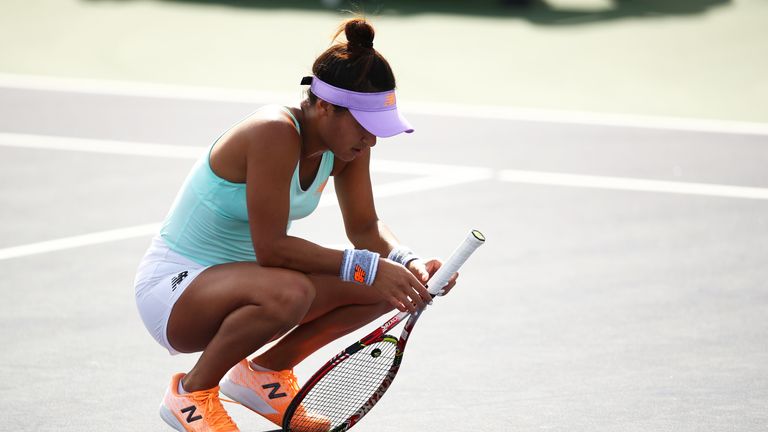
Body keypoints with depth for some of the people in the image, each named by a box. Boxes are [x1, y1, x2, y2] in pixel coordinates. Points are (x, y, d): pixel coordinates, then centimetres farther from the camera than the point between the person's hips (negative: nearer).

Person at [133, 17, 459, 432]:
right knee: (287, 293, -39)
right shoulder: (275, 134, -29)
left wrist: (410, 263, -14)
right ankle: (192, 392, -13)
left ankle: (267, 371, 12)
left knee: (387, 285, -5)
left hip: (238, 282, 8)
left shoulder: (346, 142, -4)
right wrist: (367, 267, -29)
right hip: (173, 286, -8)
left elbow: (365, 228, 6)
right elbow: (271, 248, -30)